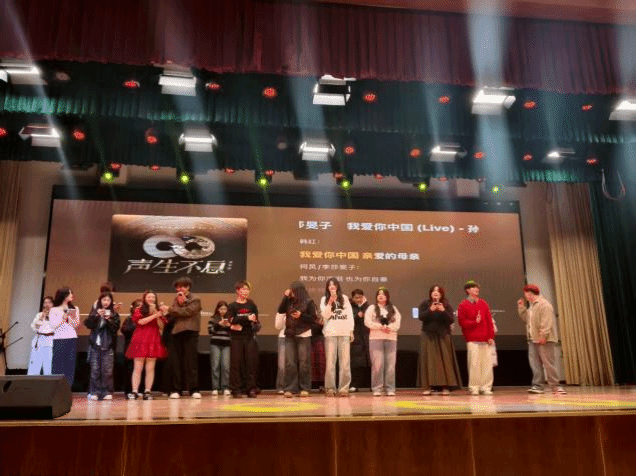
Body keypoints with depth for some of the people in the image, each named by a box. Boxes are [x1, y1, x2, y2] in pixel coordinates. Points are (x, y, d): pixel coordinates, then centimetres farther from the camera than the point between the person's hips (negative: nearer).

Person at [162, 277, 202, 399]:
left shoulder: (195, 300, 1)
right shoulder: (176, 299, 17)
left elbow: (187, 312, -14)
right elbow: (173, 316, 8)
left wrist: (170, 309, -8)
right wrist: (179, 304, -9)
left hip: (190, 333, -5)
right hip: (177, 332, 5)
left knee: (191, 362, -5)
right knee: (176, 362, 3)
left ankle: (193, 389, 0)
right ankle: (176, 390, 10)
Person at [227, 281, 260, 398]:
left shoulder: (251, 305, 11)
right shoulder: (232, 306, 4)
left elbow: (255, 320, 8)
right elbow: (232, 320, -11)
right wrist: (247, 319, -19)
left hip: (249, 337, 2)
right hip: (236, 337, -2)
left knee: (251, 362, 1)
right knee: (236, 363, -1)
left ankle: (251, 389, 8)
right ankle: (236, 390, 6)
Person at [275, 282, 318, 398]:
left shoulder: (308, 302, 1)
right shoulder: (289, 301, 11)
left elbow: (314, 318, -2)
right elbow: (281, 311, -2)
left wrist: (301, 315, -14)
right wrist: (285, 297, -4)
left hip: (304, 336, -3)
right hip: (290, 336, 3)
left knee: (304, 362, 0)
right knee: (289, 363, 1)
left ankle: (304, 388, 10)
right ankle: (290, 388, 7)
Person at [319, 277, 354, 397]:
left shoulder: (345, 298, 13)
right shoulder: (324, 299, 9)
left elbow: (350, 314, 12)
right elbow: (325, 315, -2)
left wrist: (351, 330, 6)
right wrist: (330, 303, -13)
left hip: (344, 333, 1)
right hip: (330, 333, -1)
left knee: (345, 361, -3)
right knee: (330, 361, -3)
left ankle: (344, 388, 1)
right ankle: (330, 388, 2)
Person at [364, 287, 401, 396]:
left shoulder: (393, 309, 18)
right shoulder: (371, 308, 11)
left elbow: (397, 322, 7)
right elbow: (367, 322, -1)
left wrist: (389, 328, -11)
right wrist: (380, 327, -11)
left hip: (391, 338, 2)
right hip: (376, 338, -2)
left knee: (391, 364, -2)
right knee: (377, 364, -8)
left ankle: (390, 389, 5)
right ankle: (376, 389, -1)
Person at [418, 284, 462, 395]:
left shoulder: (446, 305, 7)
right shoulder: (425, 304, 5)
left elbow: (451, 320, -3)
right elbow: (421, 316, -8)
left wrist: (443, 311, -17)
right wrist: (430, 310, -21)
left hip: (443, 336, 1)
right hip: (428, 337, -1)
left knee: (445, 360, -3)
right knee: (428, 360, -5)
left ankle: (445, 386, 1)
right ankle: (427, 387, -4)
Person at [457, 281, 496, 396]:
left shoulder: (483, 303, 14)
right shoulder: (463, 305, 3)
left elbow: (489, 321, 11)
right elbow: (462, 322, -3)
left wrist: (491, 336, 4)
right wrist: (474, 322, -17)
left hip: (485, 339, 4)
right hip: (472, 340, -3)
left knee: (487, 363, 1)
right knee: (474, 363, -5)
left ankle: (486, 387, 10)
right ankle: (474, 387, 5)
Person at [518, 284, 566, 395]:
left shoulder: (544, 304, -11)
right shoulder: (532, 305, 20)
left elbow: (546, 322, -18)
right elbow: (527, 318, 24)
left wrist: (543, 335, -24)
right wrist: (521, 308, 15)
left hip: (544, 340, -9)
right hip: (533, 340, 9)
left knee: (548, 363, -5)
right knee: (535, 363, 7)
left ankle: (555, 386, 3)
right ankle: (537, 386, 10)